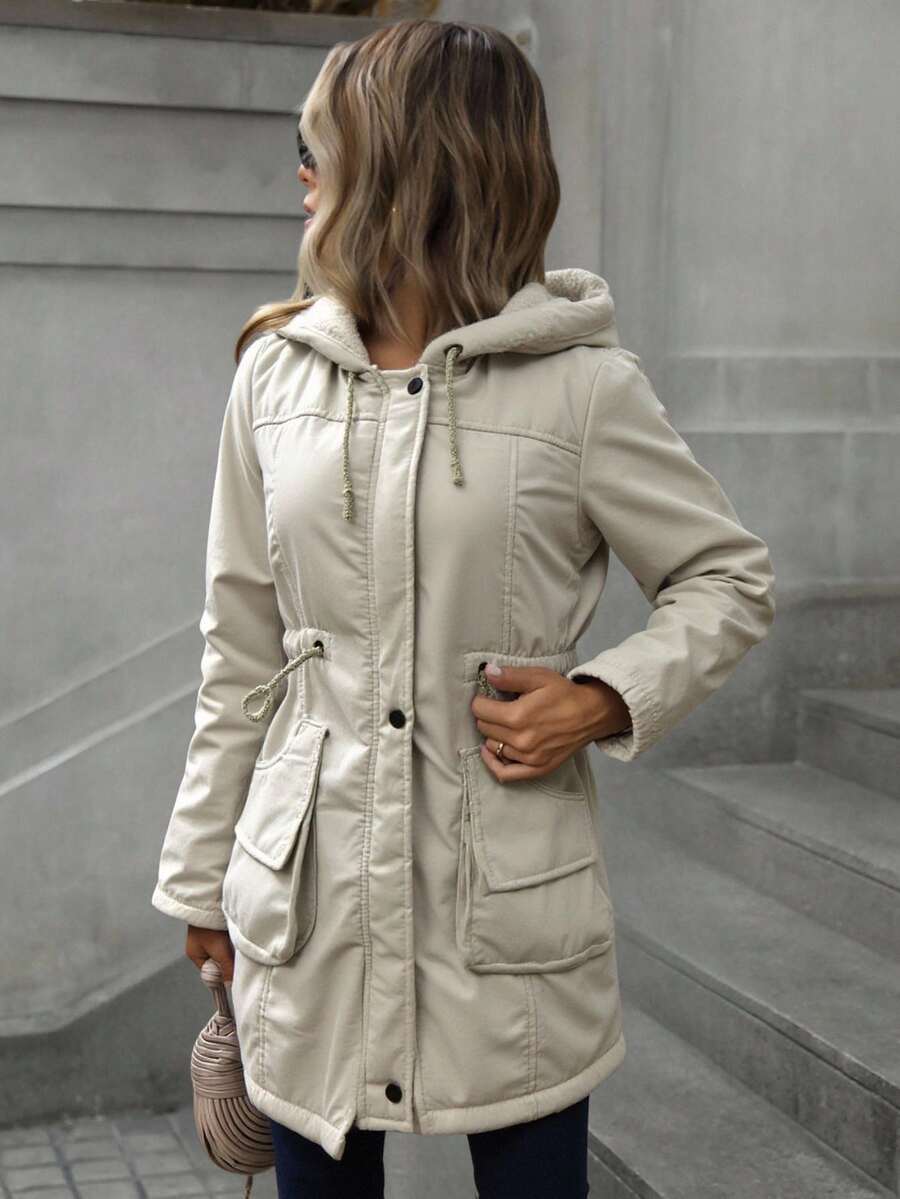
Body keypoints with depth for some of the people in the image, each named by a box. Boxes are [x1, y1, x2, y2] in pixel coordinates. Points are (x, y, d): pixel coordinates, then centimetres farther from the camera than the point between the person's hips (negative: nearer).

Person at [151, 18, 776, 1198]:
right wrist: (204, 875, 13)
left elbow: (733, 580, 3)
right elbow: (243, 649, 9)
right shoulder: (279, 372, 3)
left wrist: (603, 701, -14)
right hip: (310, 895, 3)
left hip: (509, 906, -3)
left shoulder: (578, 383, -8)